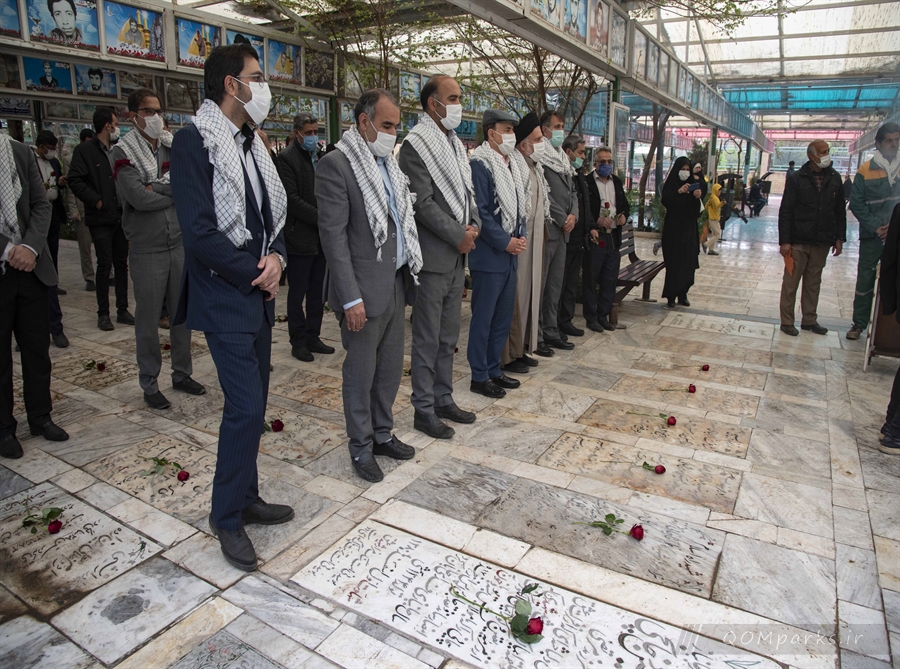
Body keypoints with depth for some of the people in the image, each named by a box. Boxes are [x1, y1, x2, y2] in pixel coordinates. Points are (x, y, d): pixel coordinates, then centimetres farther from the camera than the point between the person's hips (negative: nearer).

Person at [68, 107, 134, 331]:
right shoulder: (85, 150, -4)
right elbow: (75, 180, -10)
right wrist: (96, 201, -14)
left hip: (120, 217, 5)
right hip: (101, 218, -5)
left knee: (121, 264, 8)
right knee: (104, 265, -3)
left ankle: (122, 310, 16)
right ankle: (103, 314, 7)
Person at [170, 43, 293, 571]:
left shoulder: (252, 144, 12)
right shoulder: (194, 142, -12)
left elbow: (274, 212, 15)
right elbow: (200, 232, -19)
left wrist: (276, 257, -5)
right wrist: (255, 273, -12)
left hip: (260, 294, 8)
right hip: (225, 296, -8)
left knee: (253, 403, 13)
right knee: (246, 406, -7)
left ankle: (246, 499, 29)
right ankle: (227, 517, 13)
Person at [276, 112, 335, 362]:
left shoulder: (321, 155, 13)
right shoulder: (286, 158, -8)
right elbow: (292, 199, -15)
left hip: (321, 236, 7)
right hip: (300, 237, -7)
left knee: (317, 292, 12)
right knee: (297, 293, 4)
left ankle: (312, 337, 24)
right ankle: (299, 342, 15)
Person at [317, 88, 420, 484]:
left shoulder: (389, 164, 14)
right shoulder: (336, 165, -10)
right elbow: (333, 235, -15)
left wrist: (408, 275, 8)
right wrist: (351, 298, -19)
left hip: (397, 284, 8)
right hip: (365, 290, -7)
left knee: (390, 367, 16)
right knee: (361, 372, 6)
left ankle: (382, 433, 33)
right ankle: (361, 447, 22)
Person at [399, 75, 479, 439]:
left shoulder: (456, 144, 16)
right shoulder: (416, 145, -10)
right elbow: (423, 203, -17)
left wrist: (474, 225, -1)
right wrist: (458, 236, -14)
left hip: (457, 257, 8)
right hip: (433, 258, -8)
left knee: (448, 337, 16)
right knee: (427, 340, 1)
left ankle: (443, 399, 29)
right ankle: (424, 410, 14)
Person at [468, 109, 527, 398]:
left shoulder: (514, 164, 13)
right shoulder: (480, 164, -12)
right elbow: (480, 212, -17)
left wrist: (522, 235, 2)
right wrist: (506, 242, -15)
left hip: (511, 254, 8)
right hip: (489, 255, -8)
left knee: (504, 317, 14)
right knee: (483, 317, 1)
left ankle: (493, 368, 27)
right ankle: (479, 377, 12)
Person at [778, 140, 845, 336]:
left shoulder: (835, 179, 7)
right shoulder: (797, 179, -5)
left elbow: (840, 211, 12)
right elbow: (785, 212, -7)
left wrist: (839, 238, 8)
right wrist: (784, 241, -12)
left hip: (822, 242, 4)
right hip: (798, 242, -4)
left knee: (814, 283, 12)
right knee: (790, 283, 1)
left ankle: (809, 320, 22)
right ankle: (787, 322, 10)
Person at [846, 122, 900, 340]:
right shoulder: (865, 171, -1)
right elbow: (856, 204, -2)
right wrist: (875, 227, -11)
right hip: (872, 237, -1)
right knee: (865, 281, 5)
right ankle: (859, 323, 15)